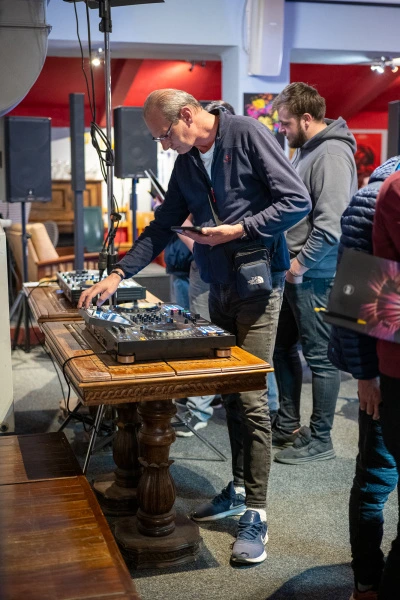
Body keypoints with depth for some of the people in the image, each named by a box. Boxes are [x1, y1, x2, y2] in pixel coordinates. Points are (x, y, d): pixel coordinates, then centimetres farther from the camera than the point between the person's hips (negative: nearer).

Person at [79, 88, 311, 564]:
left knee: (250, 399, -8)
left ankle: (255, 515, 0)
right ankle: (239, 490, 24)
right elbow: (162, 226, 17)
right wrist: (118, 275, 10)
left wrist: (238, 230, -17)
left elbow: (298, 202, -13)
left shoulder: (246, 134, -10)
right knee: (229, 395, 11)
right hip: (219, 289, 7)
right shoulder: (186, 163, 12)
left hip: (257, 286, -7)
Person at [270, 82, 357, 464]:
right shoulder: (306, 151, 15)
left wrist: (300, 263, -18)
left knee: (320, 357, 0)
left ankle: (319, 439, 13)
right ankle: (287, 426, 31)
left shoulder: (331, 154, -16)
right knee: (283, 348, 17)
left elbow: (330, 225, -25)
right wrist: (288, 260, 13)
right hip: (295, 274, 10)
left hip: (315, 276, -10)